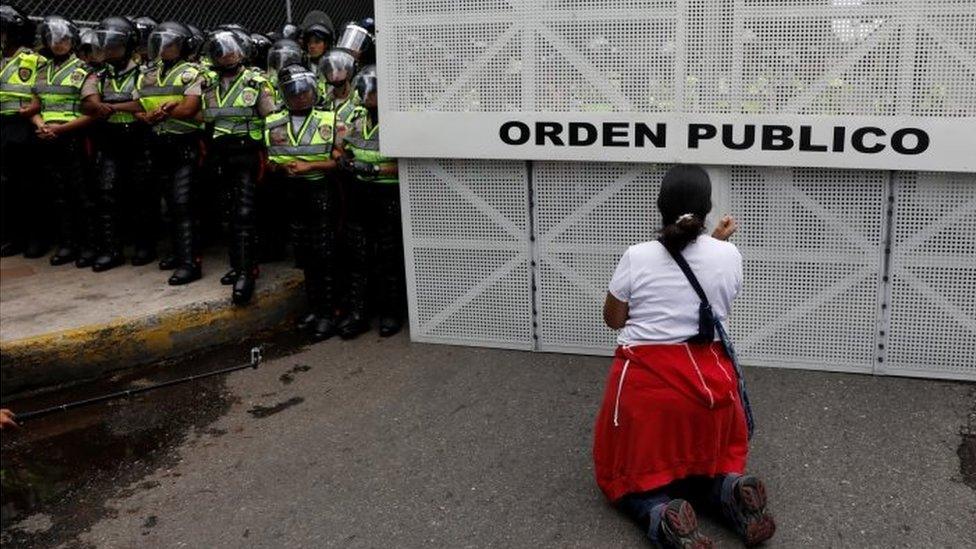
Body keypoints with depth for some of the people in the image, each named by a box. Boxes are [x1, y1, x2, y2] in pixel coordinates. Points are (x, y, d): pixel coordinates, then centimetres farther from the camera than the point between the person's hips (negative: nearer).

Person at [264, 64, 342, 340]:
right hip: (292, 195, 4)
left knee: (324, 253, -3)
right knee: (305, 253, 12)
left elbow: (338, 161, -6)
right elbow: (269, 162, 12)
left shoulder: (328, 120, -4)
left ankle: (327, 313, 4)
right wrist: (281, 167, -9)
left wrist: (309, 166, -18)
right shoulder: (274, 123, 8)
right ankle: (314, 309, 23)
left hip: (321, 192, -4)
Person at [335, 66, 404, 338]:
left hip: (388, 196, -6)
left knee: (388, 259, 4)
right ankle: (356, 313, 16)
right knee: (357, 256, 8)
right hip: (359, 194, 6)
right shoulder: (357, 118, 11)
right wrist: (345, 159, -4)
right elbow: (343, 152, 18)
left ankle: (391, 313, 18)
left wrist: (376, 169, -22)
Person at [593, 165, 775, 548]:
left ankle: (662, 516, -18)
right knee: (712, 458, 27)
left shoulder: (636, 257, -10)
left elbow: (614, 320, 3)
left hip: (646, 380, -2)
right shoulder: (728, 255, -3)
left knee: (633, 472, 15)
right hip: (709, 379, 3)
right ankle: (731, 491, -8)